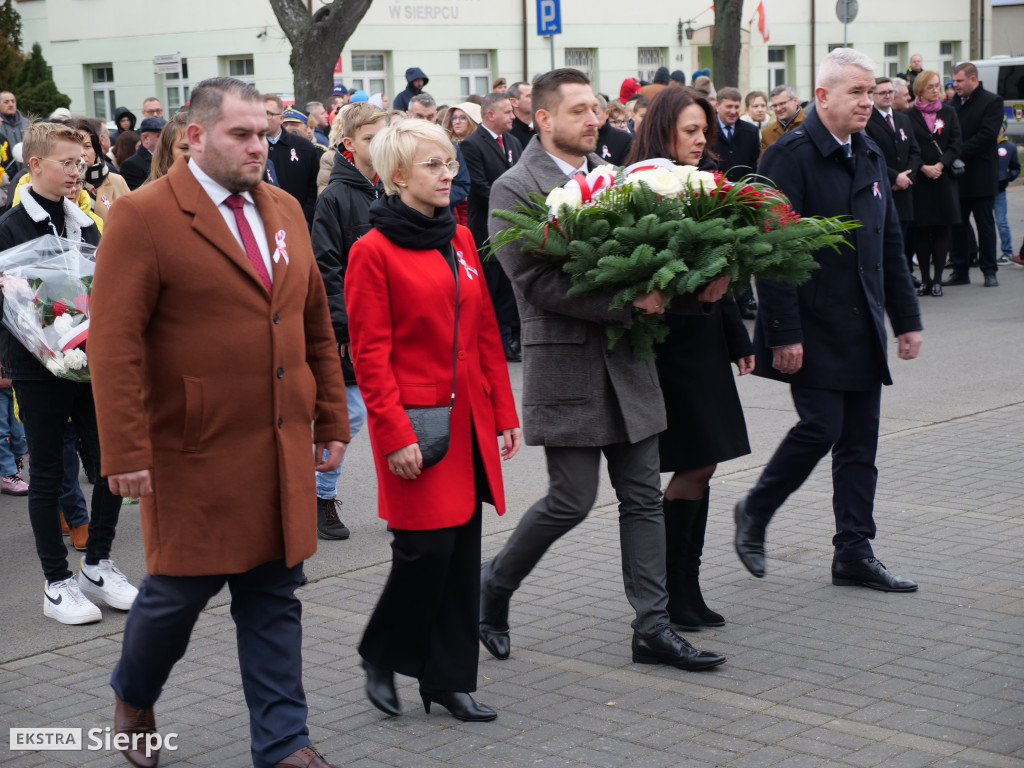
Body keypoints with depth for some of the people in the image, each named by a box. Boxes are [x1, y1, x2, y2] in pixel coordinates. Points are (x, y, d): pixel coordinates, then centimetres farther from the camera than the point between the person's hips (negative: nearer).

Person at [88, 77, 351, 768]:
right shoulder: (143, 217, -9)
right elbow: (114, 343, -13)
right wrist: (127, 451, -18)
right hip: (195, 453, -5)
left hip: (281, 451, 5)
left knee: (274, 597, 10)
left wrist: (332, 419, 14)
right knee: (180, 591, 6)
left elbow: (316, 325, 17)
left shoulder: (284, 210, 12)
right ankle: (133, 699, 35)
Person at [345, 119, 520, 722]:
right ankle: (382, 657, 18)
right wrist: (394, 434, -15)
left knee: (463, 549, 8)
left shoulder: (461, 239, 12)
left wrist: (504, 412, 12)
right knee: (428, 547, -6)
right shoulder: (373, 250, -8)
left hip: (470, 420, 6)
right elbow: (370, 353, -10)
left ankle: (451, 678, 19)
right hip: (417, 423, -6)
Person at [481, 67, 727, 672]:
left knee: (644, 498, 7)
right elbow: (538, 284, -17)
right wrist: (629, 301, -23)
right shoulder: (515, 189, -8)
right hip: (567, 366, -6)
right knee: (572, 501, -2)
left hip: (628, 362, 6)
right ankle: (496, 583, 22)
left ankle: (653, 628, 13)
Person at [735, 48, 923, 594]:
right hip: (813, 327, -7)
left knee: (859, 441, 7)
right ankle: (755, 511, 13)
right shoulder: (791, 155, -11)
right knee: (821, 426, -11)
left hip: (861, 327, 8)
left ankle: (854, 554, 14)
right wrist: (784, 333, -20)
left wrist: (906, 318, 15)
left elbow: (890, 244, 20)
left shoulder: (870, 157, 15)